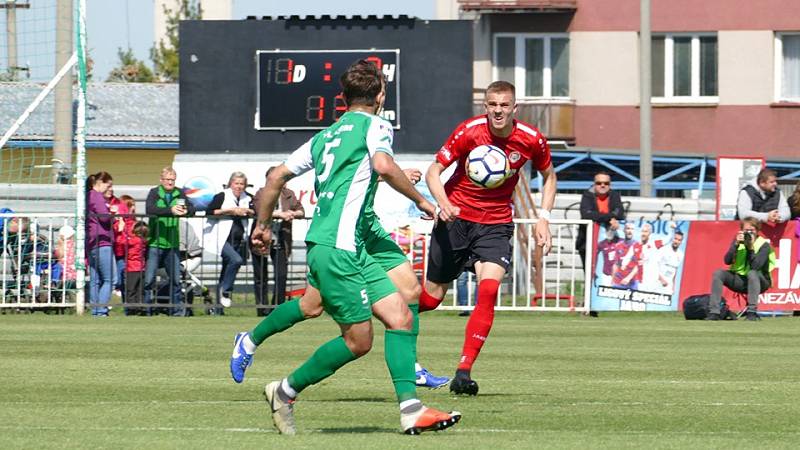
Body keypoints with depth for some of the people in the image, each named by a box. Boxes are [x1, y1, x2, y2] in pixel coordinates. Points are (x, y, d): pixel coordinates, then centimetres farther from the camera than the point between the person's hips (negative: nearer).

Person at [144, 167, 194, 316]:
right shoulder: (154, 193, -2)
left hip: (172, 244, 3)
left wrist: (186, 211, -23)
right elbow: (149, 209, -19)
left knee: (175, 279, 7)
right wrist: (170, 210, -31)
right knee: (149, 279, -4)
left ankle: (178, 310, 14)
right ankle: (145, 309, 3)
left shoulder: (179, 194, 9)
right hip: (154, 242, -3)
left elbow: (192, 208, 1)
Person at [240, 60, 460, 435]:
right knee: (358, 340, -5)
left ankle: (410, 409, -8)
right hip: (338, 246, -9)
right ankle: (286, 391, 7)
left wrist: (263, 225, 33)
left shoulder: (325, 136, 22)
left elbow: (277, 177, 22)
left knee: (401, 317, 1)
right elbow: (383, 165, -20)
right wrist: (420, 200, -9)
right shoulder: (374, 126, 0)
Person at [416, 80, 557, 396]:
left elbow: (548, 176, 11)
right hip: (456, 216, -1)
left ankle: (464, 371, -19)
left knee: (489, 289, -22)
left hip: (496, 223, 1)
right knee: (432, 296, 4)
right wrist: (443, 203, -28)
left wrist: (544, 218, 0)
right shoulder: (469, 131, -15)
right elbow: (434, 171, -10)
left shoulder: (531, 139, -9)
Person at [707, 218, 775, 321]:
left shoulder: (764, 245, -12)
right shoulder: (738, 241, -1)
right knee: (718, 273, -18)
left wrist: (751, 247, -30)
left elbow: (755, 266, -26)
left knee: (752, 273, -36)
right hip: (739, 280, 4)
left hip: (758, 281, -4)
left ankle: (752, 312, -36)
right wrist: (736, 244, -21)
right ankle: (714, 312, -22)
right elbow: (727, 261, -11)